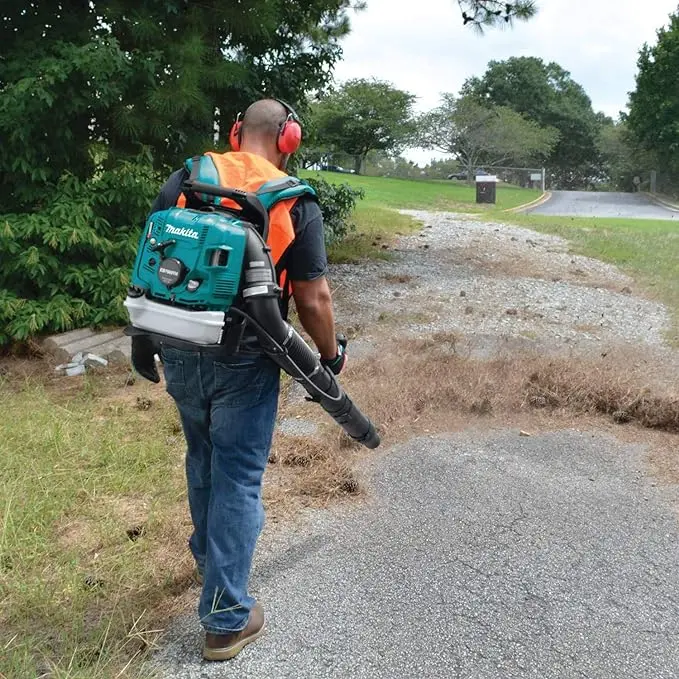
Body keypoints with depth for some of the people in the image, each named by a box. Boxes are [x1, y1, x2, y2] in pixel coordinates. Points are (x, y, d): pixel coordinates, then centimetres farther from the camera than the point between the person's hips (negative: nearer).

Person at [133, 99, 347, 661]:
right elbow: (313, 300, -8)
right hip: (244, 364, -4)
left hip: (179, 355, 4)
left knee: (203, 459, 25)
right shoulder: (296, 204, -8)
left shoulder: (184, 179, 2)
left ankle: (209, 555, 48)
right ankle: (226, 619, 16)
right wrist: (331, 355, 9)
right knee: (237, 480, 7)